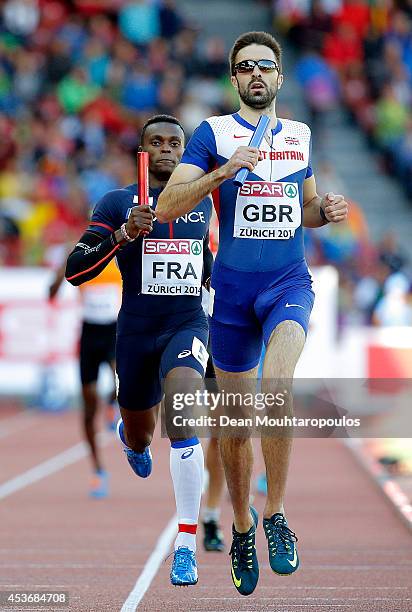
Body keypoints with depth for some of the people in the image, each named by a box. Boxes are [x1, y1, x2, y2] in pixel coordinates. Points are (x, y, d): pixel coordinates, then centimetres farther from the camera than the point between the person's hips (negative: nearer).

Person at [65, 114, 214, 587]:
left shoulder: (202, 201, 9)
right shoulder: (117, 203, -2)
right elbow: (74, 271, -12)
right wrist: (125, 233, -22)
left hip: (188, 324, 0)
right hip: (136, 331, 0)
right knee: (140, 437, 15)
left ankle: (186, 546, -25)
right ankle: (129, 436, 60)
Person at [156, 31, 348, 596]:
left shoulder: (300, 136, 12)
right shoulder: (212, 133, 1)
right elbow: (166, 209, -8)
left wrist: (328, 211, 4)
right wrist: (222, 172, -20)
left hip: (290, 282, 0)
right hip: (233, 288, 0)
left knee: (276, 386, -27)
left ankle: (275, 515, -15)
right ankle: (242, 527, 29)